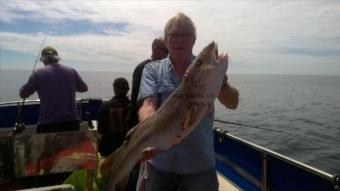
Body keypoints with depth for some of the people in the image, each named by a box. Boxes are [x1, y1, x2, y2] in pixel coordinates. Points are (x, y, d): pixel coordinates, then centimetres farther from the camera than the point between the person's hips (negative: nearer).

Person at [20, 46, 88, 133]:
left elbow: (23, 94, 1)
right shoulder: (72, 71, 2)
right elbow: (84, 88, 16)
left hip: (47, 124, -2)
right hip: (71, 123, 3)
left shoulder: (38, 73, -6)